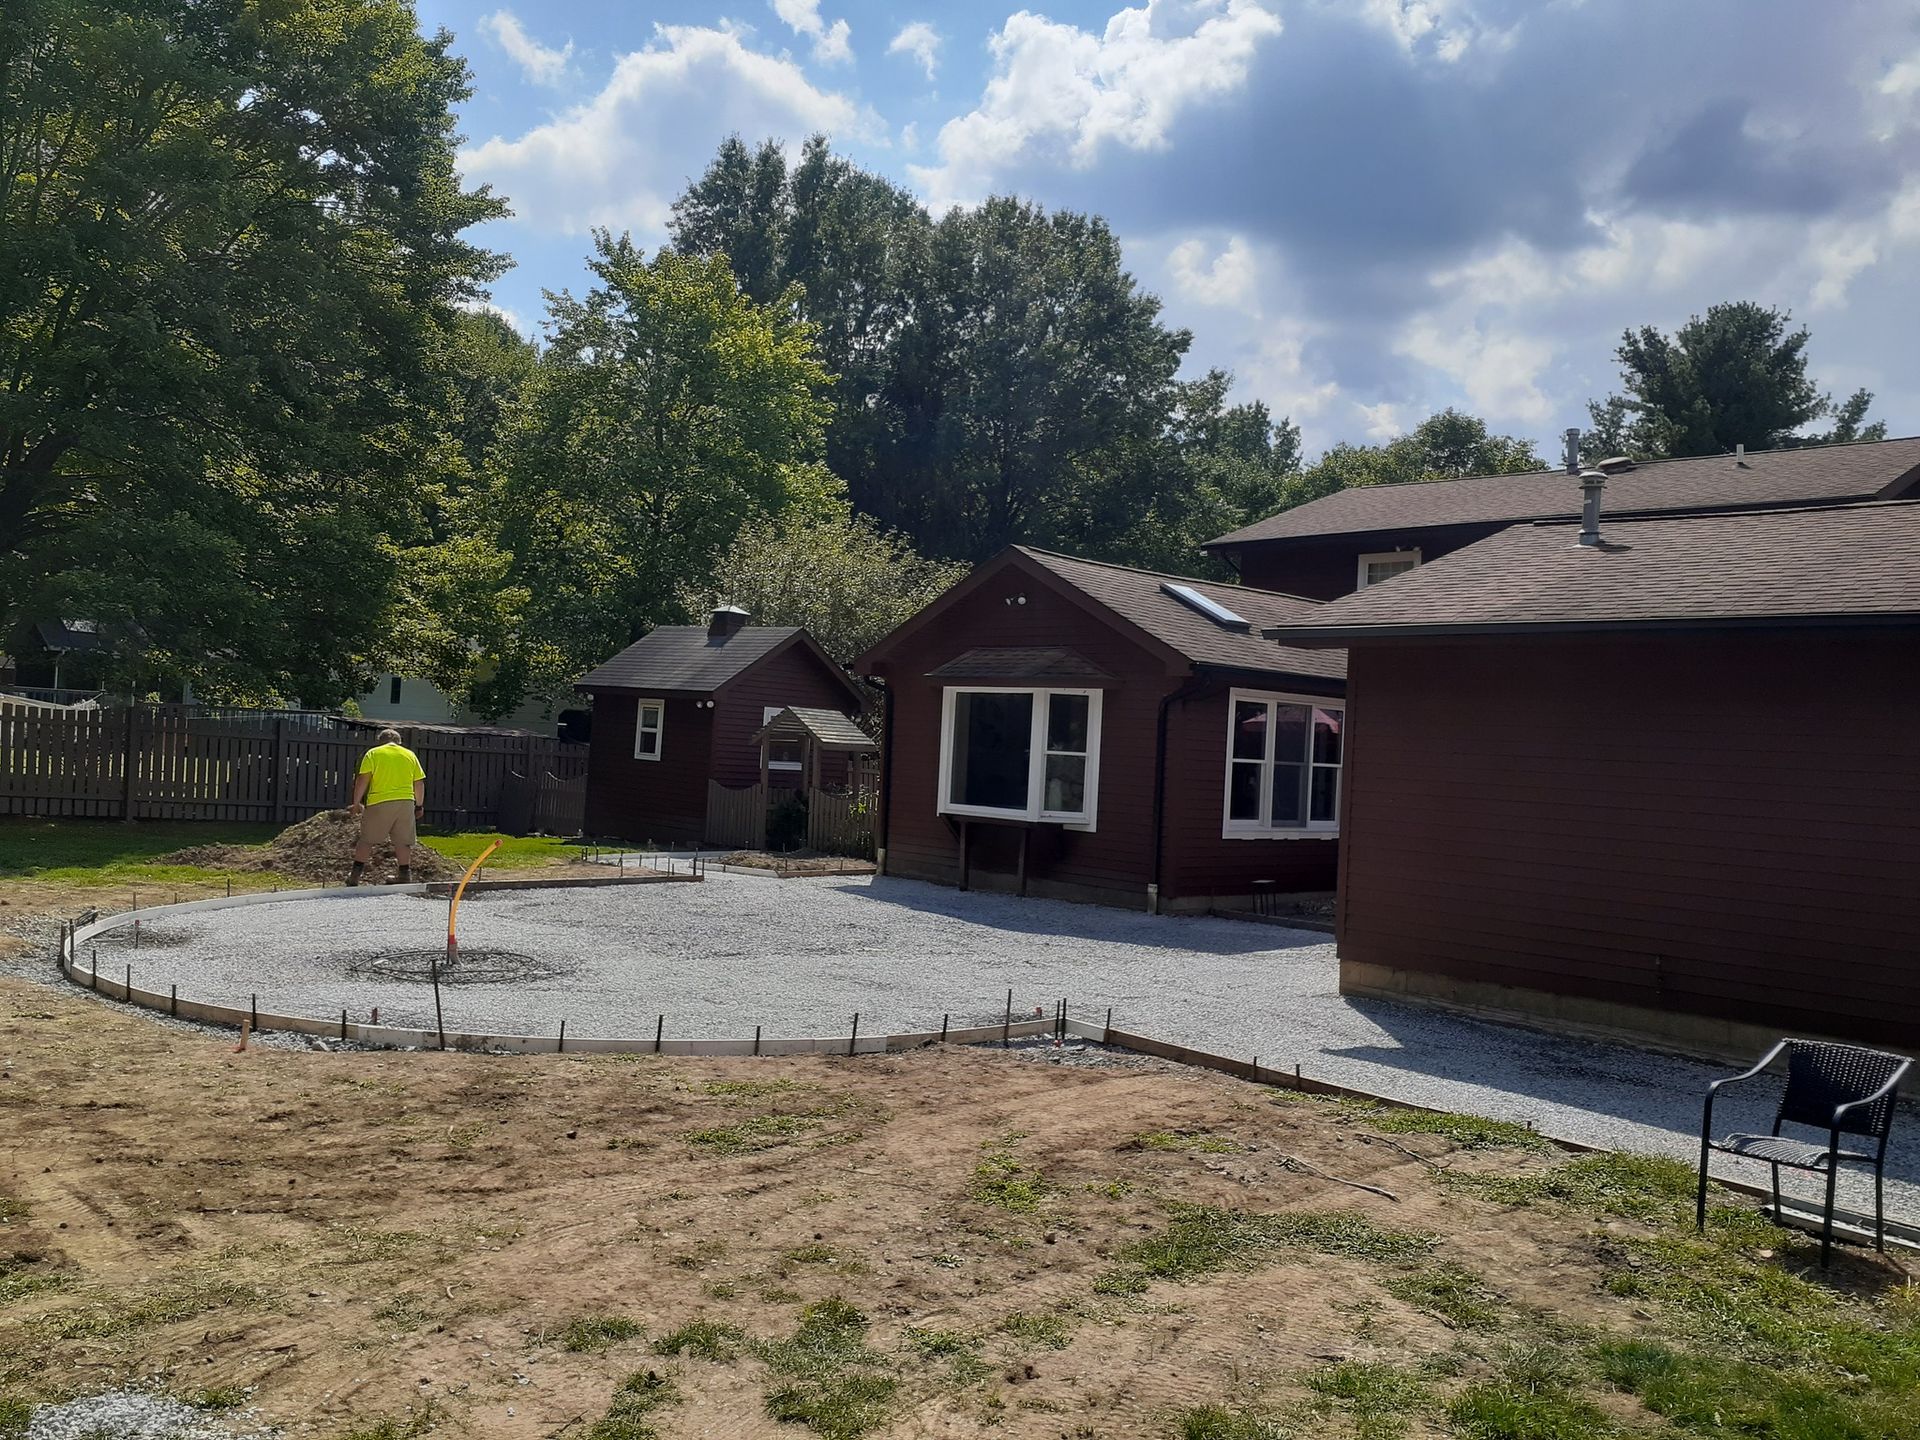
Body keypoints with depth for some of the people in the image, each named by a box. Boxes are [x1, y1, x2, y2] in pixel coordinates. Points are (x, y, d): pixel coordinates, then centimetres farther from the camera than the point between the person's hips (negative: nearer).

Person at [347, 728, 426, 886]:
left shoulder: (373, 754, 5)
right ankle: (406, 876, 9)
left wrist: (356, 802, 1)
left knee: (367, 840, 7)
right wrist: (419, 806, 18)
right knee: (403, 842, 9)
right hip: (406, 802, 2)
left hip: (379, 803, -2)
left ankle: (355, 875, 5)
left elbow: (362, 780, -4)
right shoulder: (410, 754, 13)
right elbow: (419, 783, 11)